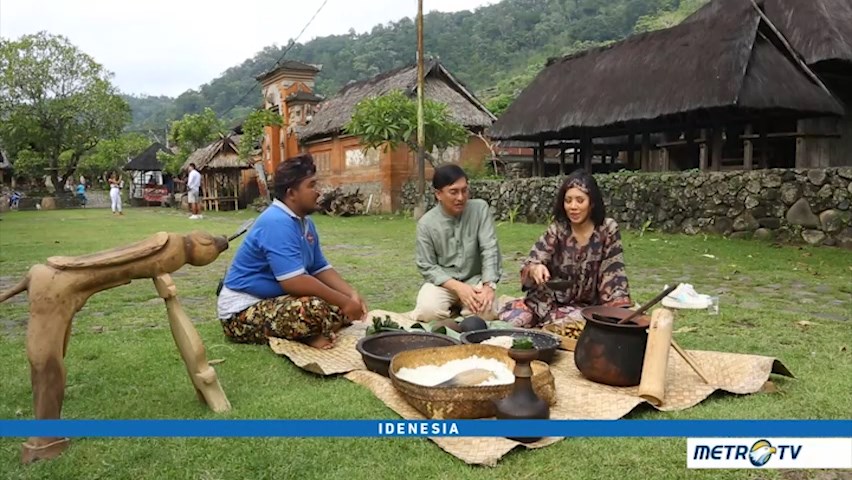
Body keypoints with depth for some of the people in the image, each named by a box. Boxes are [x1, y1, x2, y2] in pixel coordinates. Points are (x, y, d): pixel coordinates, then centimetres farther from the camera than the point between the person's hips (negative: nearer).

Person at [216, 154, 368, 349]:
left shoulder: (305, 222, 8)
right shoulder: (277, 223, -23)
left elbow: (321, 269, 11)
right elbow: (294, 282, -31)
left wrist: (351, 294, -6)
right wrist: (343, 301, -23)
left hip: (272, 301, 10)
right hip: (243, 312, -10)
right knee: (316, 309, -35)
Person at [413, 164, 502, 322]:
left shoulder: (480, 208, -8)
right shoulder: (426, 223, -10)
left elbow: (490, 249, -13)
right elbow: (427, 267, -8)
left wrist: (488, 285, -27)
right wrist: (457, 287, -22)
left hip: (474, 279, 1)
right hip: (443, 281, -1)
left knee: (486, 312, -26)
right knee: (428, 311, -29)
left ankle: (461, 305, 9)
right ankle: (452, 305, 6)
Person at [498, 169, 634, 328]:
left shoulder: (608, 230, -8)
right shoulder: (557, 229, -4)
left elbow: (614, 275, -6)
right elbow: (529, 266, -9)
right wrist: (535, 269, -33)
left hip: (585, 307, -1)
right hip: (549, 300, 1)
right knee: (508, 318, -21)